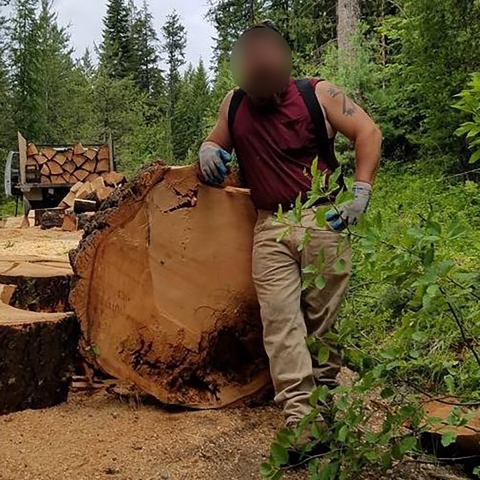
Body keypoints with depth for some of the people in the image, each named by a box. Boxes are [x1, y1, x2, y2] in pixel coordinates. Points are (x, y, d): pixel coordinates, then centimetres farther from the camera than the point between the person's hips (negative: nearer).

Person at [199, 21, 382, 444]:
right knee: (280, 320, -8)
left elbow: (368, 132, -1)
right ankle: (300, 416, -6)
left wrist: (361, 191, -10)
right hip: (271, 228, 3)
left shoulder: (317, 94, 1)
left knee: (325, 315, 3)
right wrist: (208, 149, 2)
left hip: (322, 219, -2)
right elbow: (217, 141, 27)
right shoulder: (233, 106, 12)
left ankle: (324, 393, 23)